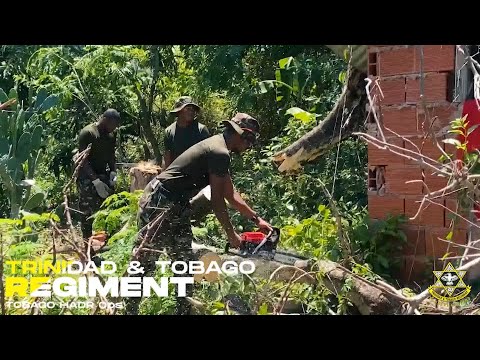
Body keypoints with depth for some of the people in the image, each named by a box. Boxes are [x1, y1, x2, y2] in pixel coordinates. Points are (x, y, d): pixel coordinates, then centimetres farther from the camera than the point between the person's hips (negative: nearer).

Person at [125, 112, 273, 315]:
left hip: (176, 206, 11)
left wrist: (257, 219, 20)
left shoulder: (217, 146, 14)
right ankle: (129, 310, 0)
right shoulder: (220, 153, -17)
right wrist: (231, 234, -4)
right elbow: (217, 201, -14)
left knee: (184, 262, 14)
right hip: (159, 202, -11)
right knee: (145, 260, -6)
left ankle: (183, 310, 21)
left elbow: (230, 195, 19)